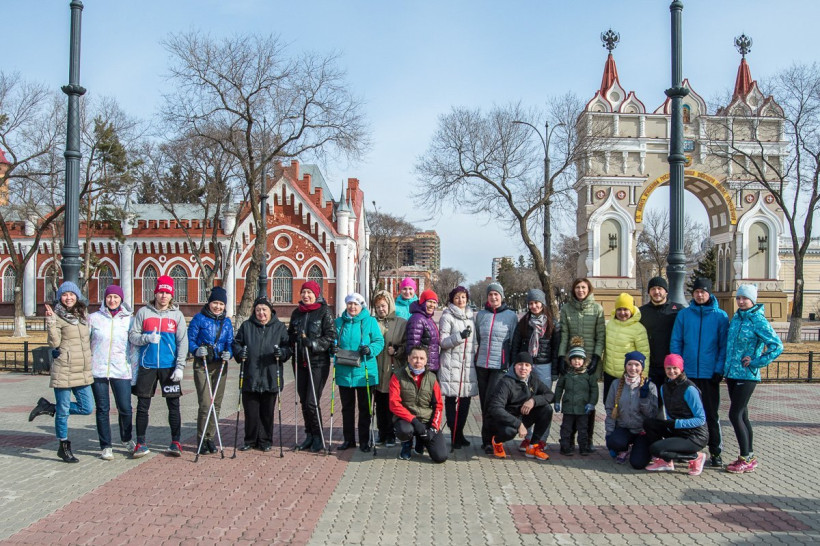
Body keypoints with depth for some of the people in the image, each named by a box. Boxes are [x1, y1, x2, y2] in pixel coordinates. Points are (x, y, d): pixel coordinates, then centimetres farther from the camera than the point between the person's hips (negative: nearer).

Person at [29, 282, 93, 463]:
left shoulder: (83, 314, 11)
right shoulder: (57, 317, -6)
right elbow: (54, 343, -15)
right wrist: (50, 322, -23)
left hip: (83, 371, 6)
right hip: (64, 370, -6)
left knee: (86, 408, 7)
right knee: (63, 410, 2)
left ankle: (48, 407, 23)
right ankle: (64, 447, 16)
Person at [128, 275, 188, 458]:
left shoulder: (177, 314, 5)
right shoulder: (143, 312, 5)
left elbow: (183, 342, 1)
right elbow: (132, 336, 3)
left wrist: (180, 366, -7)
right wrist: (147, 338, -17)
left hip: (169, 367, 0)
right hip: (147, 366, 0)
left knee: (174, 406, 3)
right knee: (143, 406, 4)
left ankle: (175, 443, 11)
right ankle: (141, 444, 14)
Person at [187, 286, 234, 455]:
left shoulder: (227, 322, 12)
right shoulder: (199, 318, -2)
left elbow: (230, 343, 12)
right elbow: (190, 339, -3)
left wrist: (229, 353, -8)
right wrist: (196, 350, -21)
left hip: (220, 366, 5)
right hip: (202, 365, -5)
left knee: (217, 404, 8)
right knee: (206, 404, -11)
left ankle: (210, 438, 20)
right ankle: (201, 439, 3)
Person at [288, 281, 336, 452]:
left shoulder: (324, 311, -3)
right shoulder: (296, 313, 13)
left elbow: (331, 336, -9)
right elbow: (290, 334, 21)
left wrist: (313, 344, -20)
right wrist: (294, 342, -1)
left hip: (318, 362, -5)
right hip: (300, 362, 6)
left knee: (312, 401, -9)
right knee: (303, 401, 8)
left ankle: (318, 436, 6)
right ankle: (309, 435, 20)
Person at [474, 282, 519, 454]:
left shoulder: (511, 315, 1)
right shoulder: (481, 315, 10)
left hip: (500, 365, -4)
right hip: (481, 364, 4)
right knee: (484, 403, 7)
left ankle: (487, 439, -6)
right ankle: (487, 439, 17)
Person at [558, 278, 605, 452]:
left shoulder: (597, 309, 4)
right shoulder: (566, 309, 8)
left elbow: (601, 337, 2)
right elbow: (563, 336, 6)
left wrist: (596, 358, -8)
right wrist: (561, 357, -3)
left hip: (590, 361, -1)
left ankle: (587, 440, 9)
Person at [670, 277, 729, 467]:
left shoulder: (720, 316, 1)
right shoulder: (683, 314, 5)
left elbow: (724, 345, 0)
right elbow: (675, 342, 5)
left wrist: (719, 369, -9)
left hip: (710, 374, -1)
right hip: (687, 373, 2)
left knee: (711, 414, 4)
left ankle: (716, 452, 13)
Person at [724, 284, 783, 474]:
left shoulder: (758, 320, -12)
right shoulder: (736, 318, 10)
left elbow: (777, 346, -17)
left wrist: (756, 362, -14)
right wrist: (727, 369, 13)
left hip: (747, 376, -7)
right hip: (732, 374, 7)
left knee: (735, 415, -8)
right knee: (742, 416, 12)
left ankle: (745, 458, 2)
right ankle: (750, 457, 20)